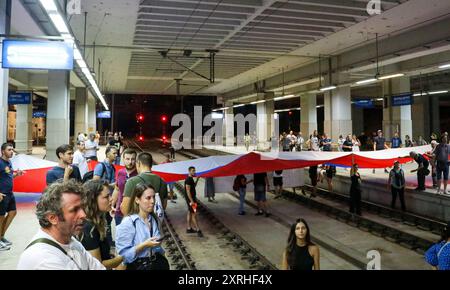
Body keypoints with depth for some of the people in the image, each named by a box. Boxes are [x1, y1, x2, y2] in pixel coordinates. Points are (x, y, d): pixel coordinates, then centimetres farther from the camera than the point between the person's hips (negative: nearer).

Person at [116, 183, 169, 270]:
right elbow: (124, 254, -15)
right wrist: (144, 245, -19)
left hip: (157, 262, 5)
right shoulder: (127, 223, -10)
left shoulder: (154, 219, 8)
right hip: (137, 265, -5)